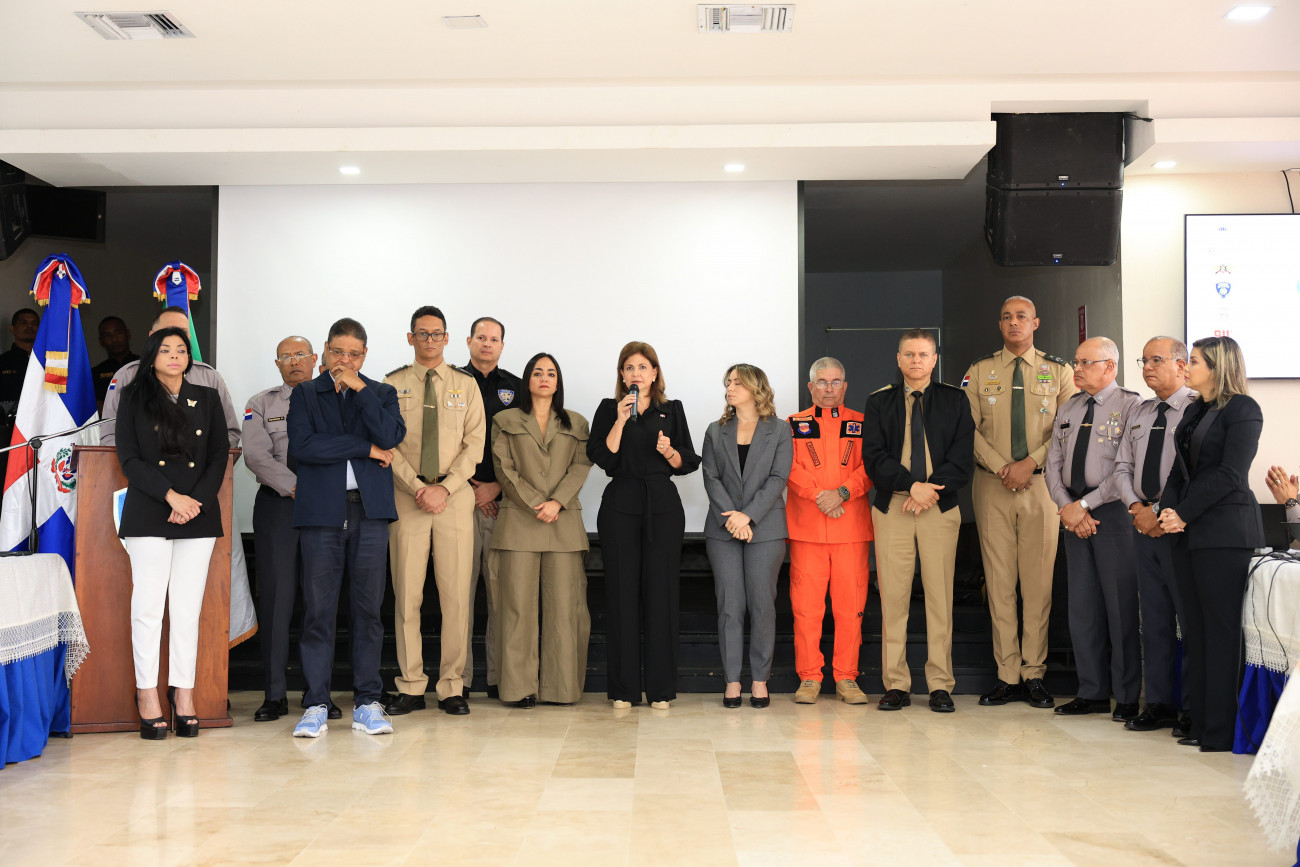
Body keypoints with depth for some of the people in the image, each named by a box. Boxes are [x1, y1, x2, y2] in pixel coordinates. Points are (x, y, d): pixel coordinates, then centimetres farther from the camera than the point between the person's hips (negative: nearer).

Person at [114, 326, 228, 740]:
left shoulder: (207, 399, 14)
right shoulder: (134, 398, 8)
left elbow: (218, 457, 10)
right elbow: (129, 458, 0)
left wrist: (197, 500, -5)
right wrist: (170, 496, -11)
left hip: (199, 515, 2)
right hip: (149, 515, -2)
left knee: (187, 609, 1)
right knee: (148, 607, -3)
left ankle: (184, 692, 6)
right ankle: (147, 695, 3)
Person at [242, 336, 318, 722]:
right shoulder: (261, 404, 13)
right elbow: (256, 455, -1)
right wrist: (294, 486, -11)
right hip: (277, 504, 0)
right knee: (275, 595, -4)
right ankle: (275, 694, 2)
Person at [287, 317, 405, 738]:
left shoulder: (381, 394, 15)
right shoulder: (305, 394, 12)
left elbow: (390, 437, -6)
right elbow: (302, 446, -6)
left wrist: (360, 389, -6)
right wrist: (364, 449, -6)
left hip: (369, 512, 1)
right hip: (321, 512, -1)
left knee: (368, 609, 3)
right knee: (317, 610, -1)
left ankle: (367, 703, 10)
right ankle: (316, 705, 6)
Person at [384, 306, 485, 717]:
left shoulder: (466, 386, 11)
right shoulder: (392, 385, 8)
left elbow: (474, 445, 3)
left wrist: (444, 487, -10)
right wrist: (418, 489, -11)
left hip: (455, 498, 0)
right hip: (407, 498, 0)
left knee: (457, 596, -2)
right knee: (406, 595, 0)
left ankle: (453, 687, 6)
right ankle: (411, 687, 8)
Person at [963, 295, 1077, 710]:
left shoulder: (1059, 371, 9)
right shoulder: (980, 371, 10)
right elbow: (968, 428, 2)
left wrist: (1030, 463, -11)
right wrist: (1002, 467, -10)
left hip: (1042, 484, 0)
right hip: (992, 486, 0)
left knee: (1038, 579, 0)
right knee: (999, 580, 0)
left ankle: (1034, 674, 8)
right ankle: (1007, 676, 5)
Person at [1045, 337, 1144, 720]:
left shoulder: (1130, 406, -6)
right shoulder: (1068, 409, 15)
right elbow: (1053, 463, 12)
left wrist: (1084, 505, -15)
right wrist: (1066, 507, -3)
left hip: (1114, 512, -6)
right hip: (1074, 513, 6)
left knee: (1120, 604, -2)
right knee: (1082, 604, 9)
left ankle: (1127, 697, 8)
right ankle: (1092, 692, 18)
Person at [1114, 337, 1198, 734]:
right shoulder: (1139, 413, 16)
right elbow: (1123, 467, 15)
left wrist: (1164, 515, -15)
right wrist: (1138, 507, -2)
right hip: (1143, 522, 7)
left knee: (1191, 614, -2)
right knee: (1154, 615, 10)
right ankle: (1159, 704, 18)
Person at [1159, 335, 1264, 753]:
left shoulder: (1242, 409, -6)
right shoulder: (1193, 411, 18)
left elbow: (1229, 474, -14)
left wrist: (1185, 514, -13)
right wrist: (1168, 509, -2)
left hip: (1225, 533, -8)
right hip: (1189, 532, 8)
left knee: (1221, 628, -4)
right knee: (1195, 628, 8)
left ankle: (1222, 731, 2)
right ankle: (1201, 723, 14)